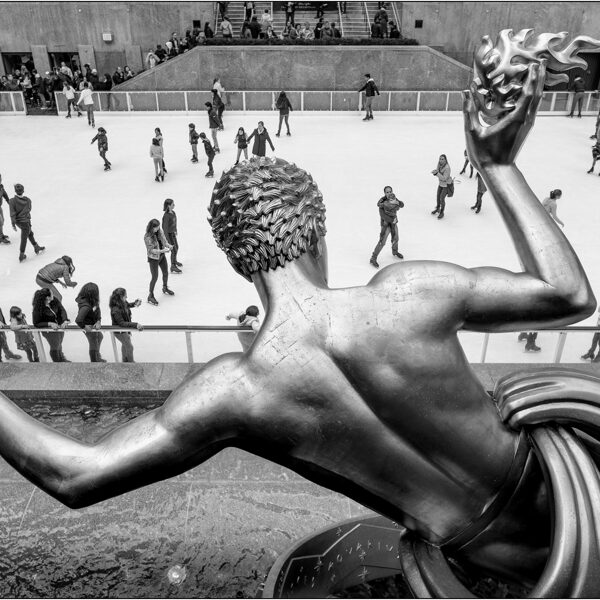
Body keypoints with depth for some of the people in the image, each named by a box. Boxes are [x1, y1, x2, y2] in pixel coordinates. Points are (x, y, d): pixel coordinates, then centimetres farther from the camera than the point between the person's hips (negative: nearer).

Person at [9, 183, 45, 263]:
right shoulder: (27, 200, -18)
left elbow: (12, 214, -18)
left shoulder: (12, 201, -19)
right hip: (25, 221, -3)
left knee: (30, 233, 24)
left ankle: (36, 248, 40)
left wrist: (13, 224, -12)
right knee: (24, 239, 10)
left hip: (18, 221, 3)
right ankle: (21, 256, 19)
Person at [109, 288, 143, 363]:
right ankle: (131, 362, 26)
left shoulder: (123, 303, -13)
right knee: (129, 346, 4)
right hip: (119, 331, -9)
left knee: (125, 344, 28)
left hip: (125, 328, 9)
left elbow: (128, 305, 13)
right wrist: (135, 325, -46)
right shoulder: (116, 310, -38)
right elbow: (122, 323, -38)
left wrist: (135, 303, -6)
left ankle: (125, 360, 51)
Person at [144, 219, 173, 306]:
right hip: (153, 259, -7)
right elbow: (151, 250, -25)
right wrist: (162, 251, -34)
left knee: (166, 273, 21)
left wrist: (168, 245, -16)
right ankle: (150, 296, 17)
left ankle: (165, 288, 49)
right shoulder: (147, 237, -27)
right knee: (155, 277, 0)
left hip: (162, 256, 7)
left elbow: (164, 239, 6)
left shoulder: (159, 231, -8)